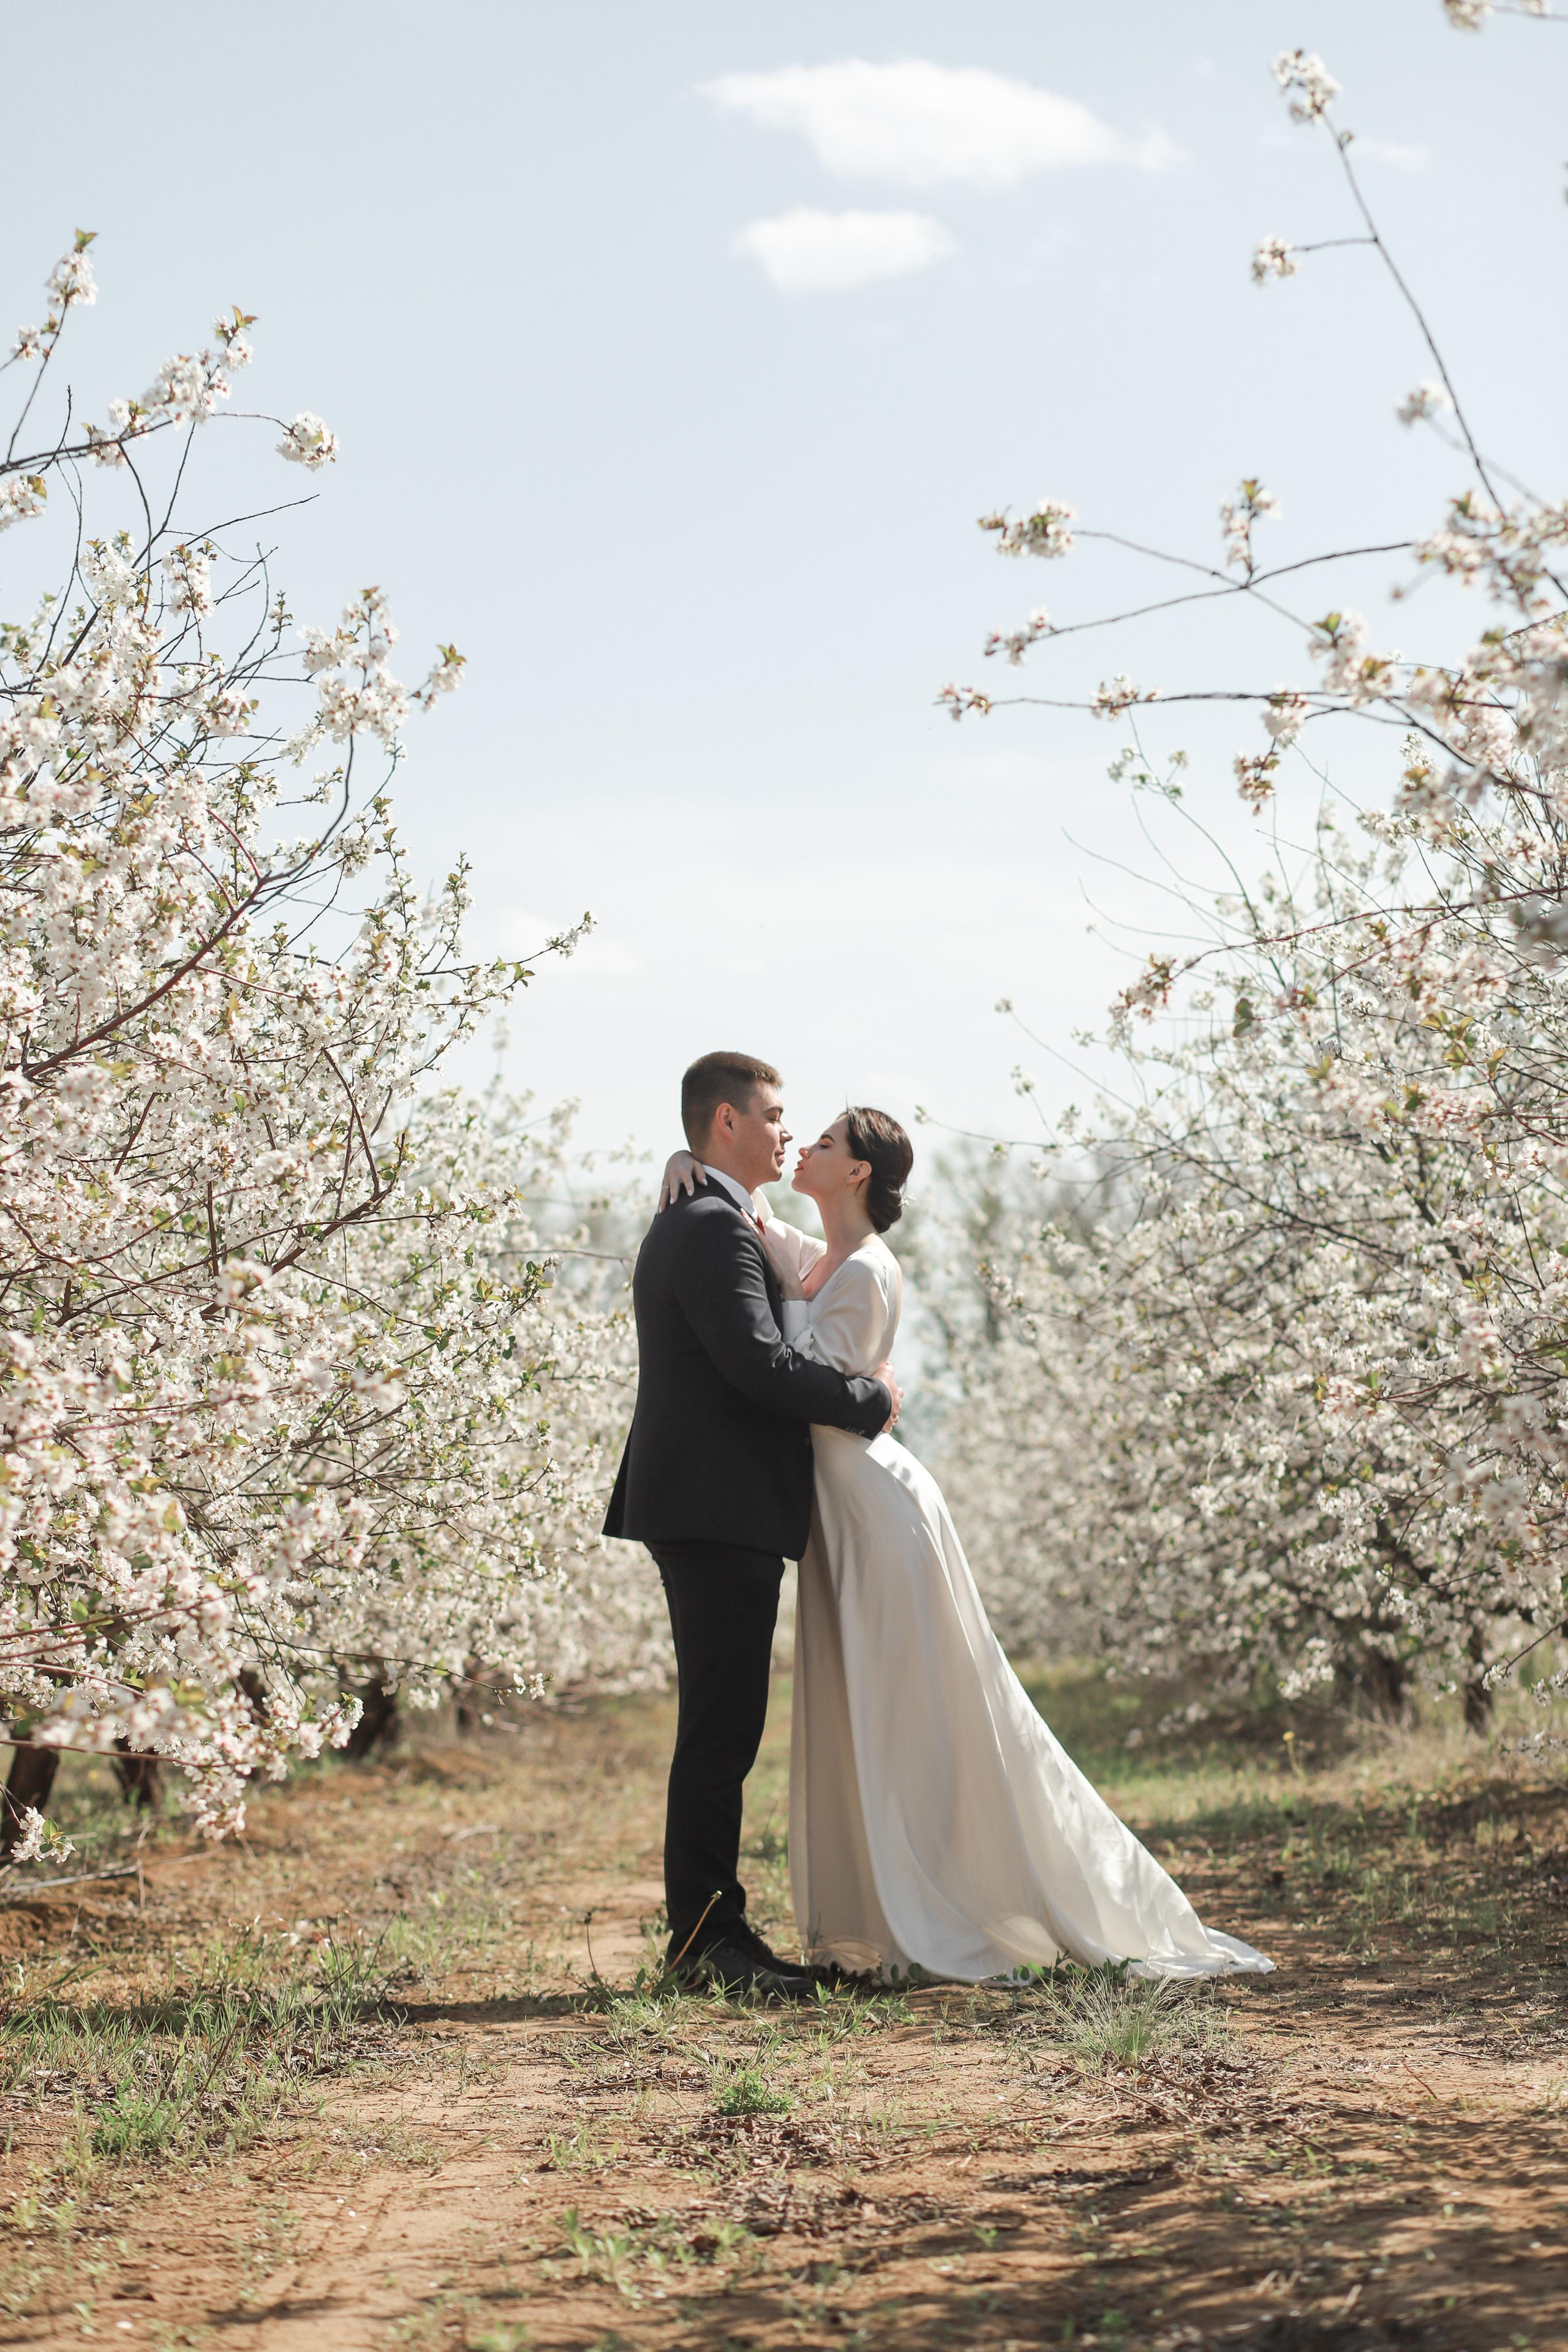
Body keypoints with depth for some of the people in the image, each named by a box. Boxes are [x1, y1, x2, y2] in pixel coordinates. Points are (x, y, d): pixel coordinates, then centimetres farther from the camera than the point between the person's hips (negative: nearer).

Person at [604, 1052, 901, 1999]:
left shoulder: (690, 1223, 22)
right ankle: (706, 1934, -6)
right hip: (720, 1512, -11)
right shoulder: (713, 1227, -13)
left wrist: (849, 1386, 11)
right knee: (720, 1729, -8)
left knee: (724, 1731, 12)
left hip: (718, 1514, 11)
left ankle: (712, 1930, 16)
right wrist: (871, 1398, -9)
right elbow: (758, 1364, -21)